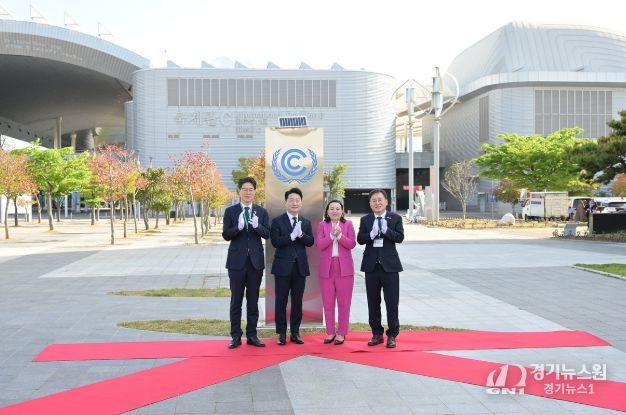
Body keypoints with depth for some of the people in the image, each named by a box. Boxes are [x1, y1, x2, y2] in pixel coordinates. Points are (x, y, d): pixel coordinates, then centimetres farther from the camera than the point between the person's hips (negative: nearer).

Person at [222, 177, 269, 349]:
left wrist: (257, 226, -22)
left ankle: (252, 335, 16)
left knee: (253, 300, 8)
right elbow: (225, 235, -5)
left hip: (256, 261, 2)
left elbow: (267, 234, -2)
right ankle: (236, 336, 12)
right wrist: (238, 227, -23)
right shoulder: (230, 211, 1)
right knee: (236, 300, 5)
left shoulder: (261, 212, 6)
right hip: (237, 261, -1)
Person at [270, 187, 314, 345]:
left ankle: (295, 332, 17)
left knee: (297, 301, 7)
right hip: (283, 266, -3)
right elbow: (275, 242, -12)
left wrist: (301, 234, -19)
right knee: (281, 301, 3)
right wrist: (292, 236, -22)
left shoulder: (306, 222, 10)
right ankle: (281, 333, 12)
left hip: (300, 266, 3)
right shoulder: (277, 221, 0)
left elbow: (310, 242, -1)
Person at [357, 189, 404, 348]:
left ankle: (392, 335, 13)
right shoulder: (365, 220, 7)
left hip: (389, 265, -2)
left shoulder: (395, 218, 1)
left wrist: (386, 230, -24)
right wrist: (371, 234, -22)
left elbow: (400, 237, -10)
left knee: (392, 302, 2)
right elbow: (360, 239, -4)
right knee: (373, 302, 9)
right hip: (371, 265, 2)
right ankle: (377, 334, 21)